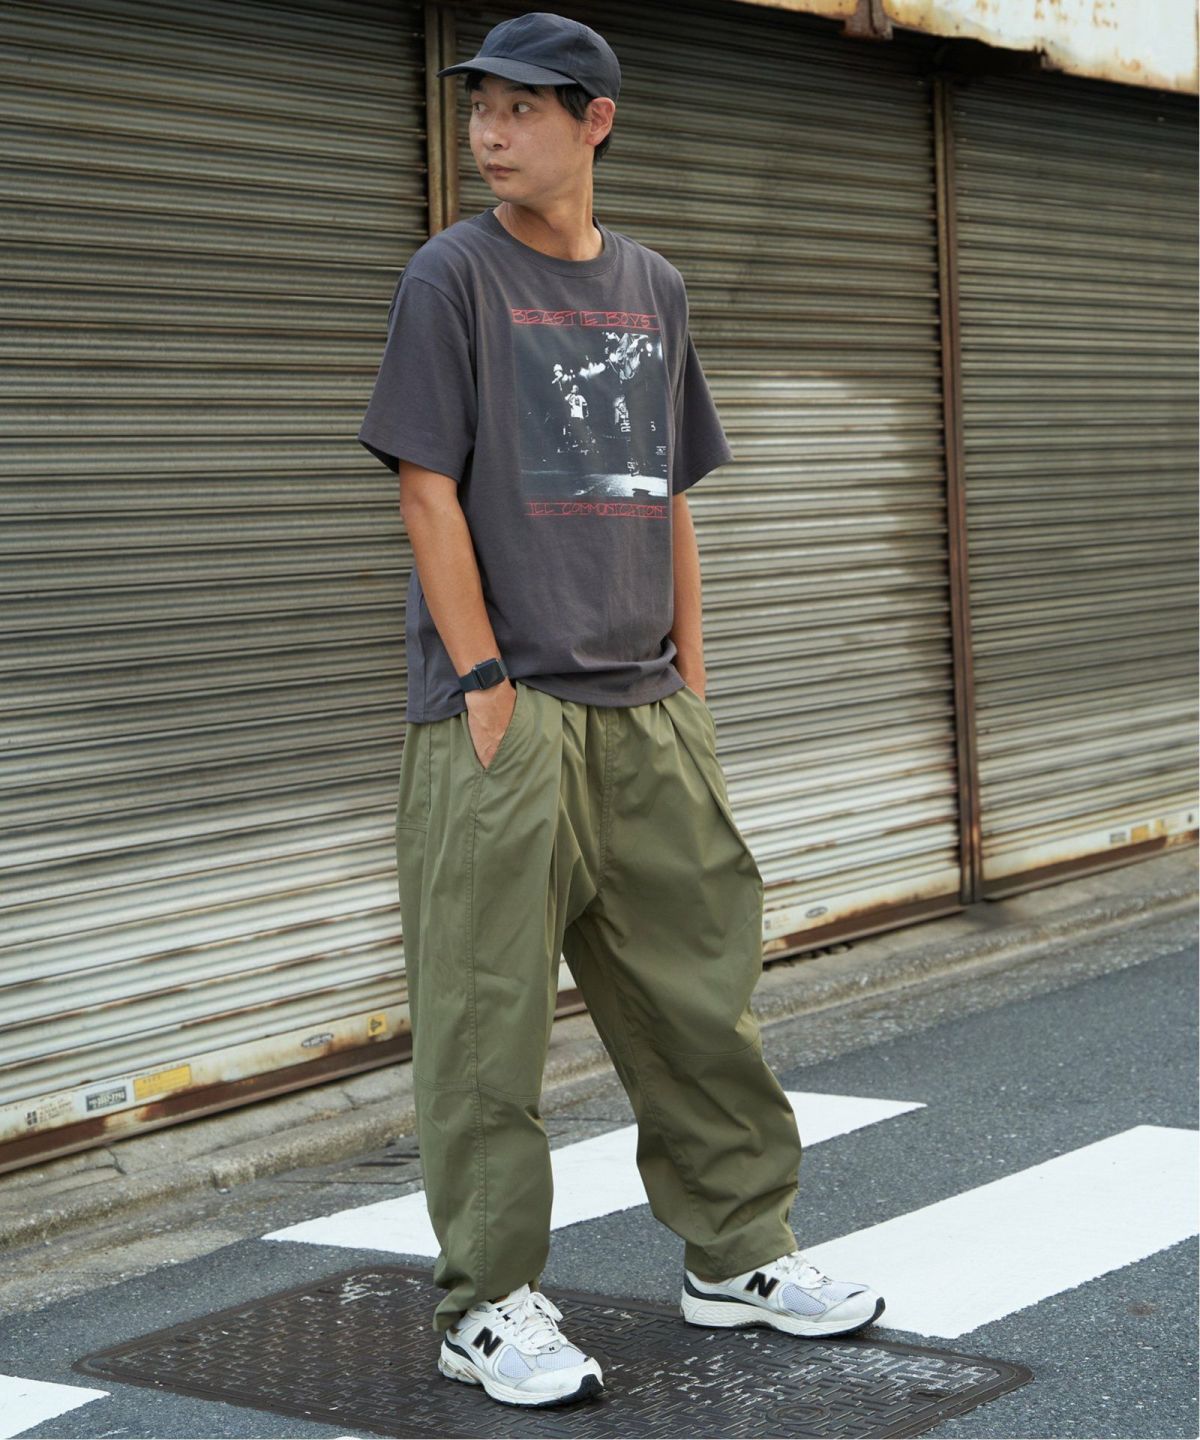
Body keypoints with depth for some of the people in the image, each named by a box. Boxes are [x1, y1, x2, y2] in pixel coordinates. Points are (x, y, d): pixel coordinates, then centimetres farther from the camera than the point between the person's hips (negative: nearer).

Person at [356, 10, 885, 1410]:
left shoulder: (652, 286, 14)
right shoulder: (452, 277, -2)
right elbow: (428, 492, -7)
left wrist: (688, 673, 11)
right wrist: (485, 686, -13)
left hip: (641, 714, 6)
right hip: (499, 714, -5)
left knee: (699, 983, 11)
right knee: (485, 1015, -4)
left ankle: (736, 1251, 25)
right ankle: (485, 1304, 6)